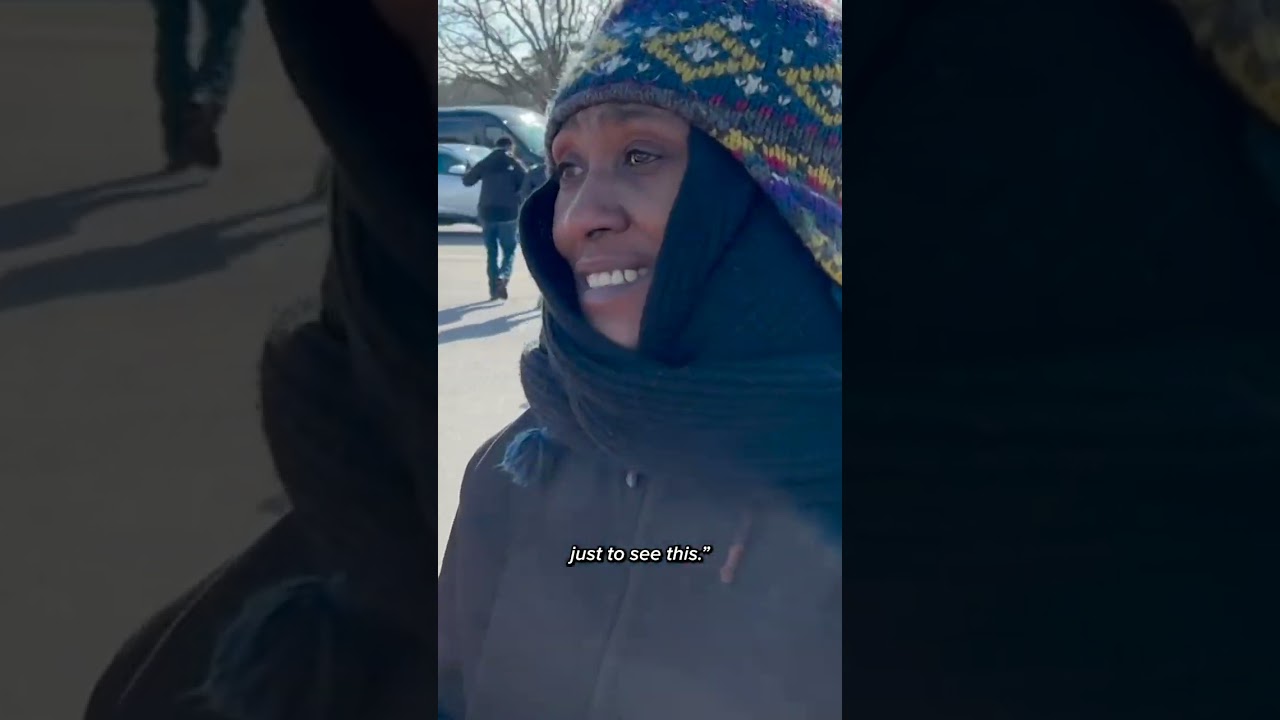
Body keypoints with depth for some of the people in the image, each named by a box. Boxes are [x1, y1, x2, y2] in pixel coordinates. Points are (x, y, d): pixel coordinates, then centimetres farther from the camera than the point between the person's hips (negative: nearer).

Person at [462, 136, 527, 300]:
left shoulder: (484, 163, 6)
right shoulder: (515, 164, -2)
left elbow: (467, 181, 16)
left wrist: (469, 169, 35)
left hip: (487, 213, 3)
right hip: (508, 213, -3)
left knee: (492, 252, 12)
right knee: (509, 250, 8)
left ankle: (494, 288, 8)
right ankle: (503, 277, -19)